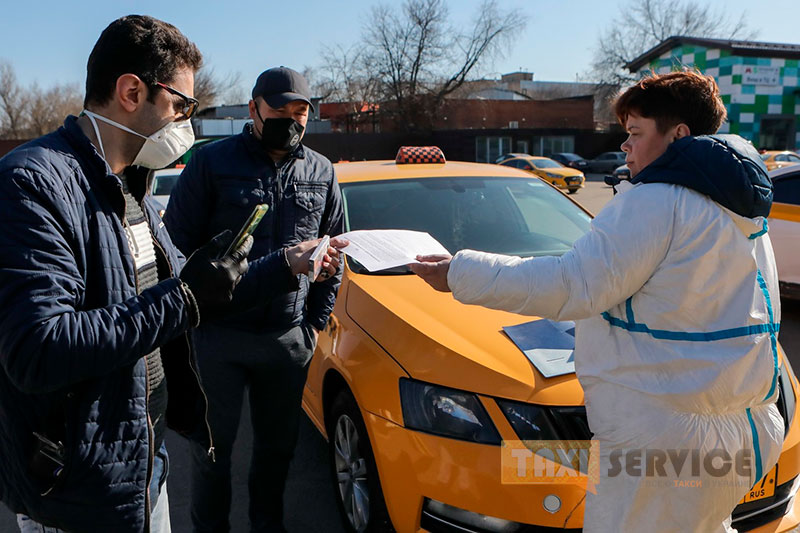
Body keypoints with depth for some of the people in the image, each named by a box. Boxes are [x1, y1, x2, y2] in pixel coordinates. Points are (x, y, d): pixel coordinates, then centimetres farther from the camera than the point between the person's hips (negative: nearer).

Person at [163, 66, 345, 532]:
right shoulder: (212, 162, -3)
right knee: (213, 447, 11)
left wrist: (317, 319, 9)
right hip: (220, 337, -2)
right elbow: (178, 244, -2)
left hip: (290, 339, 3)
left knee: (278, 445, 16)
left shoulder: (322, 172, 7)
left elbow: (335, 250, 13)